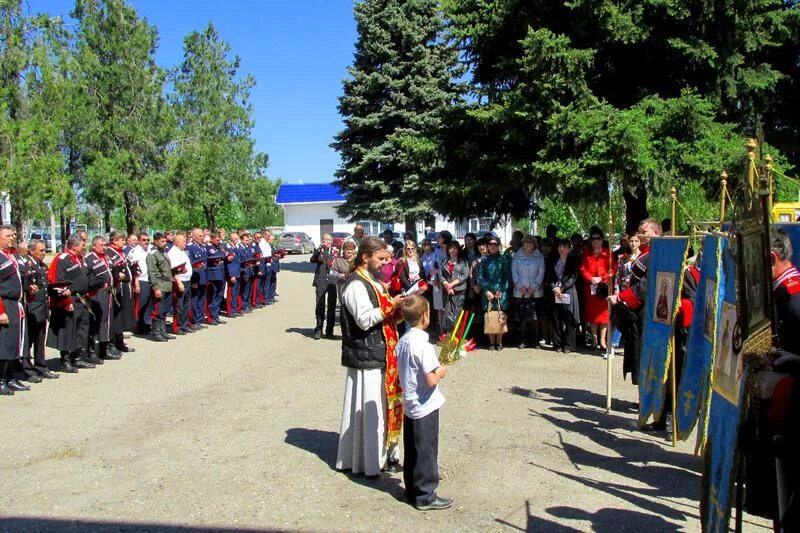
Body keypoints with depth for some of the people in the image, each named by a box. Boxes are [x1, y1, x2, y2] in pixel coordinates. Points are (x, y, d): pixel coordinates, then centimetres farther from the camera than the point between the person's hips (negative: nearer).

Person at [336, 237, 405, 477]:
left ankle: (385, 452, 27)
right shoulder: (356, 285, -14)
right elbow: (364, 320, -22)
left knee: (385, 404, 15)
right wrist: (391, 305, -20)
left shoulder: (374, 282, 15)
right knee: (369, 408, -1)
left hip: (382, 354, 9)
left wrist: (397, 305, 3)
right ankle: (367, 460, 10)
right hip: (365, 355, -9)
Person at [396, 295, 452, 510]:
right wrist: (441, 372, -7)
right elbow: (431, 380, -25)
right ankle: (425, 496, 13)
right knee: (426, 452, 3)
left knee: (411, 450, 17)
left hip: (409, 405, 8)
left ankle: (412, 489, 29)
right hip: (425, 407, -8)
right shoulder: (423, 345, -23)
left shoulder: (403, 341, 2)